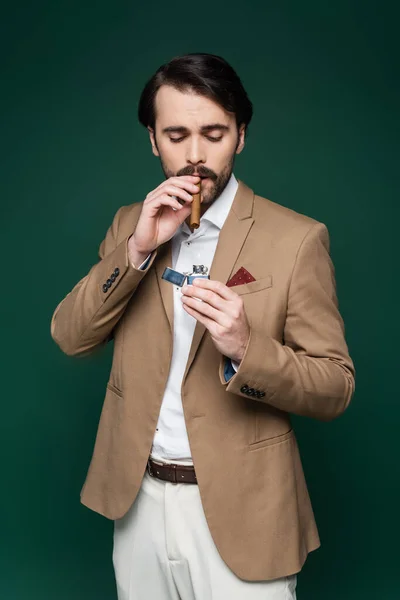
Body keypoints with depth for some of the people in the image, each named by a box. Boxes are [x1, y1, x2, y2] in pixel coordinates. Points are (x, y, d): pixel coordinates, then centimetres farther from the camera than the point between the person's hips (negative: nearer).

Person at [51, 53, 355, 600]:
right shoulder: (131, 224, 4)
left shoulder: (297, 238, -10)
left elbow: (336, 389, -9)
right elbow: (70, 337, -3)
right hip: (138, 499, 4)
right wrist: (137, 248, -16)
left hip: (238, 511, -3)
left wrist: (246, 347, -27)